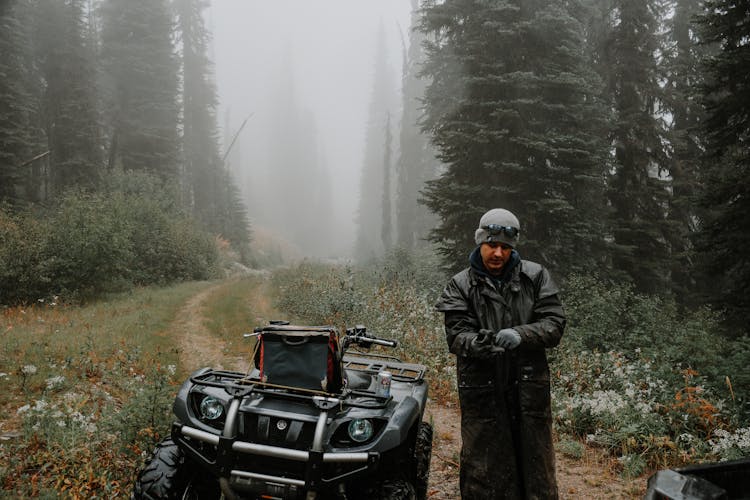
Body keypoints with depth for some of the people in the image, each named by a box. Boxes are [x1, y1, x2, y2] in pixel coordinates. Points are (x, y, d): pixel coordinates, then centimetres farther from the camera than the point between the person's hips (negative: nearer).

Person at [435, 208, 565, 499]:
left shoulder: (535, 277, 3)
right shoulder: (460, 286, 0)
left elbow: (554, 324, -3)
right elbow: (456, 335, -8)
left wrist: (520, 335, -21)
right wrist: (477, 344, -31)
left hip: (529, 390, 1)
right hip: (482, 393, -1)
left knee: (537, 471, 13)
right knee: (483, 474, 8)